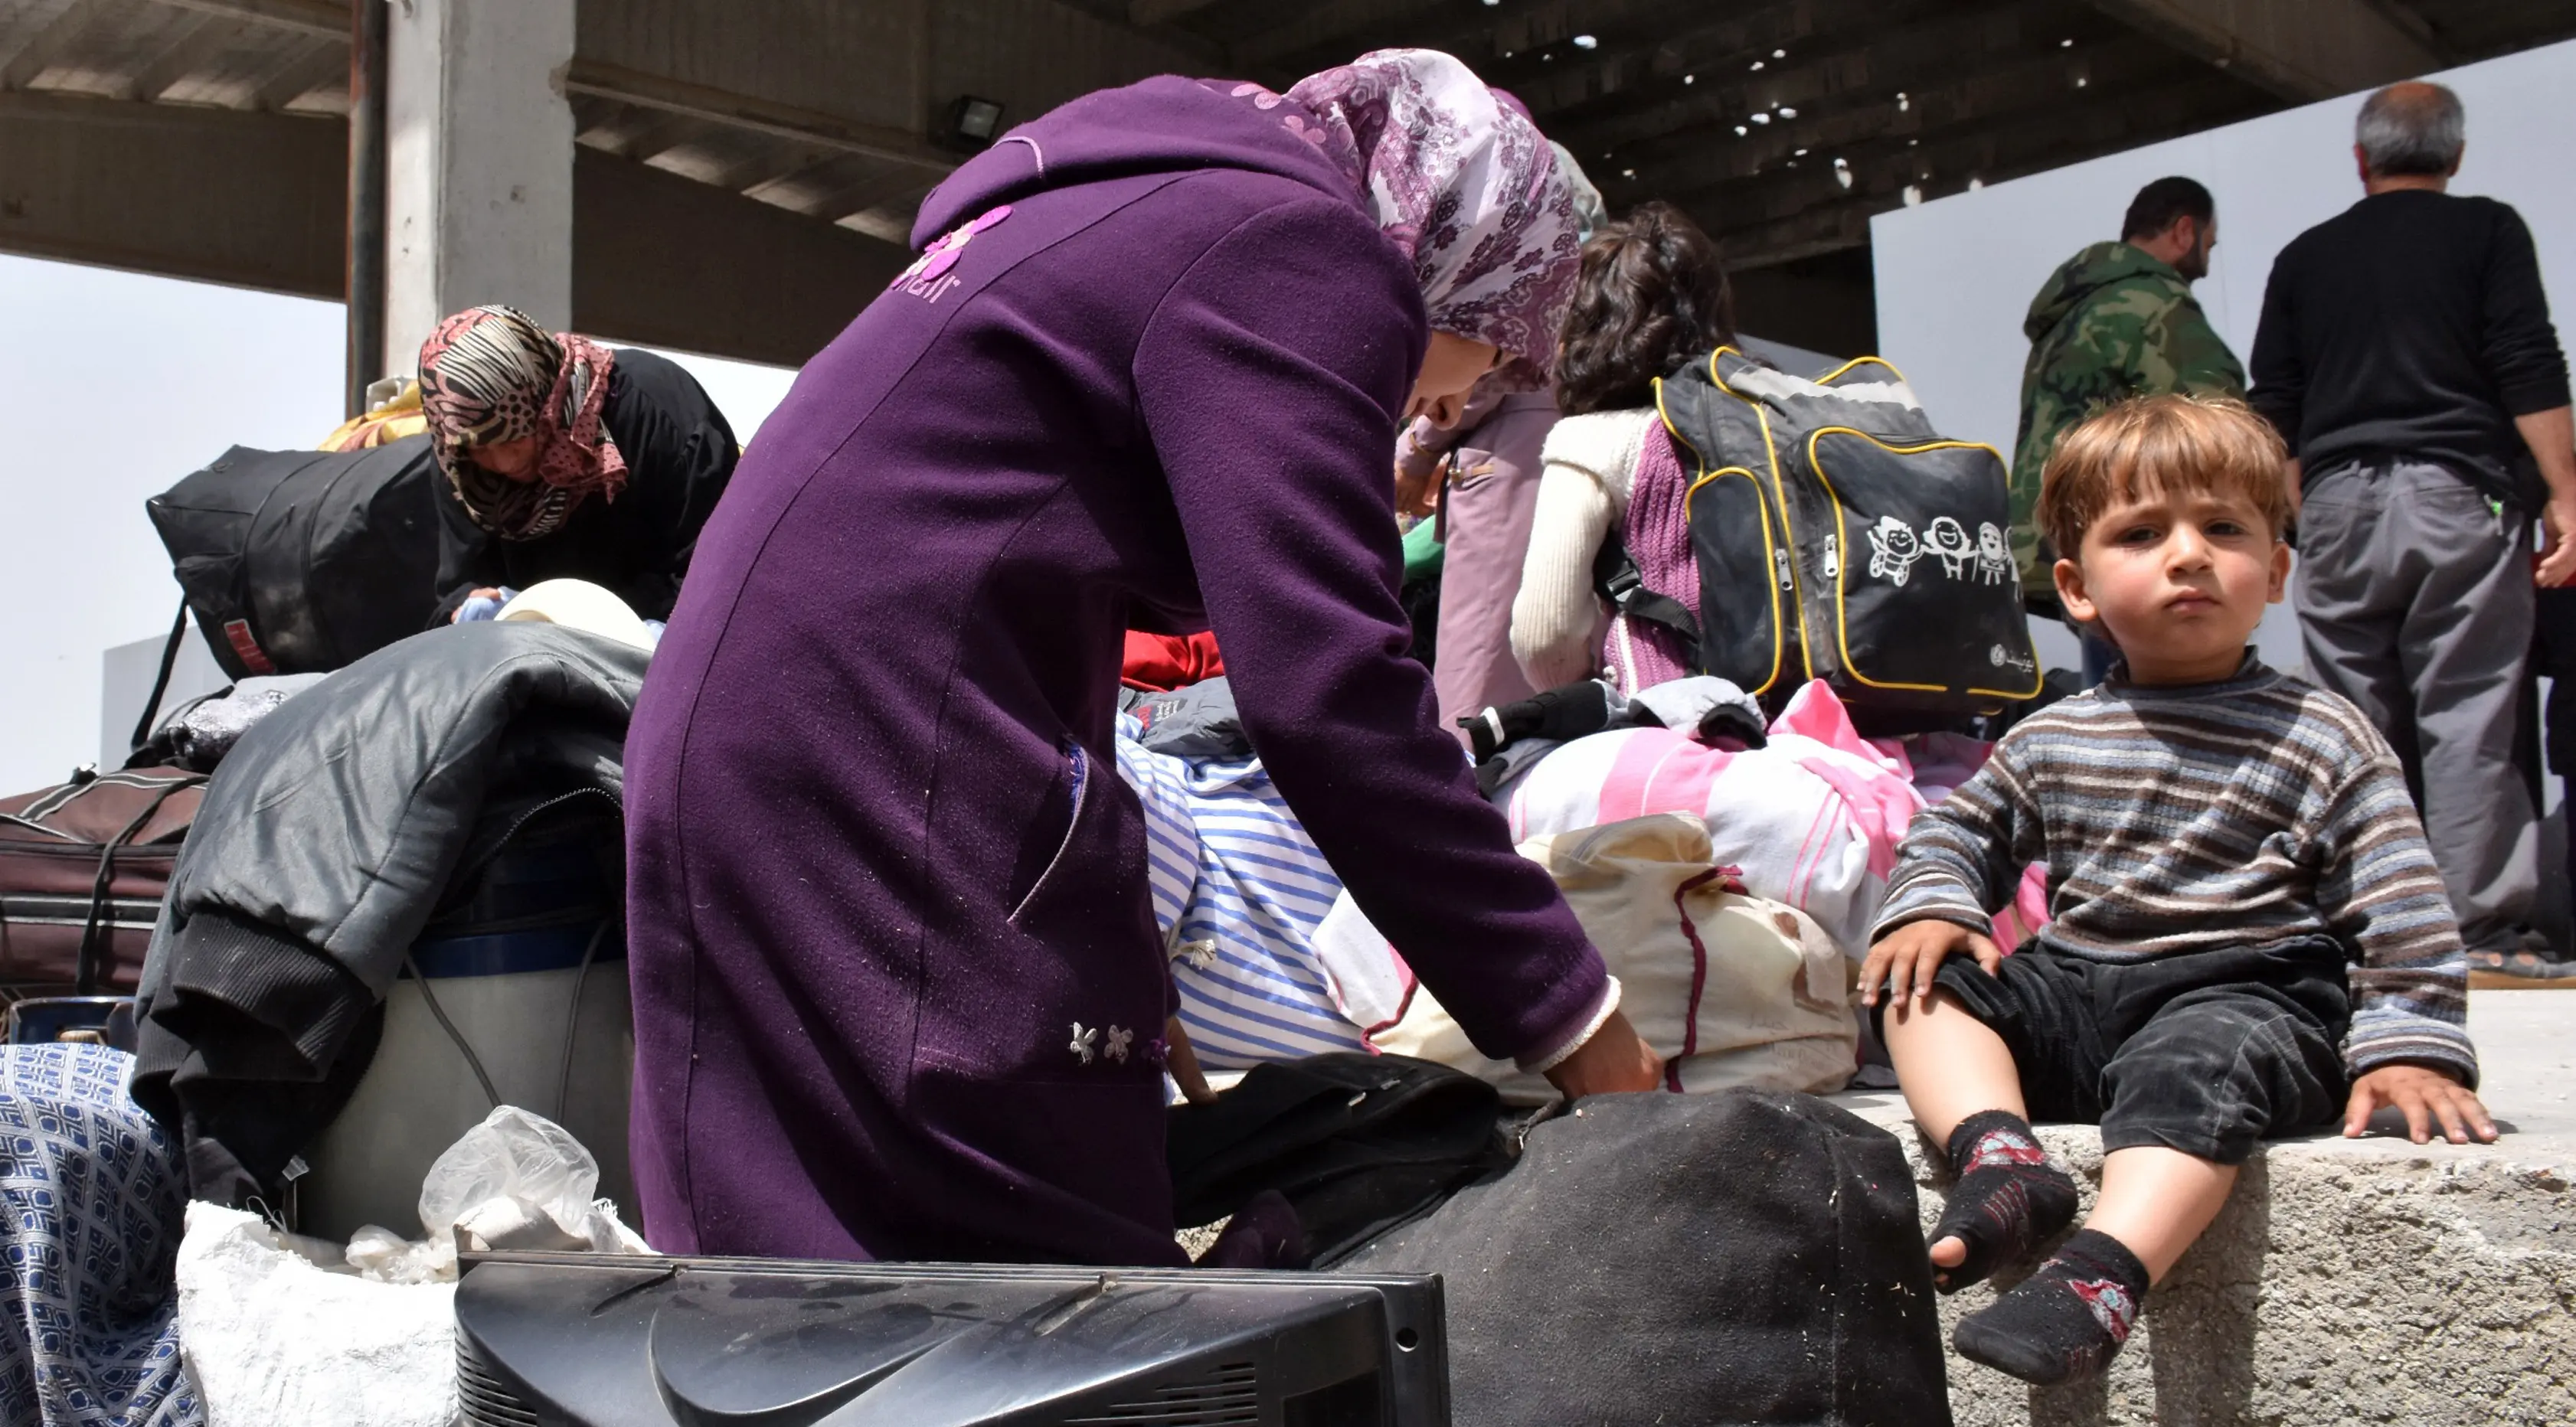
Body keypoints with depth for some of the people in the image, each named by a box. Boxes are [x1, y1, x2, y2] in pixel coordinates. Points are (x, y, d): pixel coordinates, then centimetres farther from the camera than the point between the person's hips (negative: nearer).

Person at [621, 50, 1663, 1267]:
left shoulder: (1163, 224, 23)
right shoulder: (1297, 251, -6)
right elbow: (1324, 692, -18)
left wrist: (1116, 968, 29)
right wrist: (1567, 1015, -10)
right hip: (878, 770, -10)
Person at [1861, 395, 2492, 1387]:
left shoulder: (2320, 740, 3)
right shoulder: (2052, 740, 15)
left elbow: (2399, 908, 0)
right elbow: (1956, 831, 25)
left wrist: (2410, 1048, -12)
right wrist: (1932, 907, 3)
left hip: (2244, 994, -5)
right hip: (2071, 988, 6)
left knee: (2194, 1062, -37)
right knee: (1924, 978, -12)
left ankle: (2100, 1281, -52)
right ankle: (2000, 1153, -33)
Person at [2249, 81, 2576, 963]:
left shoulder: (2305, 257, 15)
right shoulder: (2487, 232, 5)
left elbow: (2274, 412, 13)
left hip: (2340, 502, 3)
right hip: (2459, 494, -3)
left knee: (2358, 722, 4)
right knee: (2469, 714, -4)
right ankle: (2483, 925, -6)